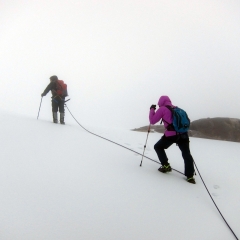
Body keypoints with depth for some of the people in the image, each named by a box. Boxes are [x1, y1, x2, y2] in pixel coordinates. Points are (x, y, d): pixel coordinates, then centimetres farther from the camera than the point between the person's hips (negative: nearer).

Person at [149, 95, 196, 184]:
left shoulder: (162, 109, 4)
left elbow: (152, 121, 6)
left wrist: (152, 109, 18)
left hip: (171, 134, -5)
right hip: (183, 134, 5)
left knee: (158, 147, 19)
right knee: (186, 154, 11)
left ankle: (166, 166, 12)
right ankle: (190, 176, 6)